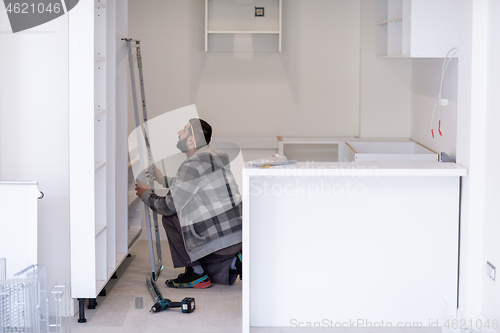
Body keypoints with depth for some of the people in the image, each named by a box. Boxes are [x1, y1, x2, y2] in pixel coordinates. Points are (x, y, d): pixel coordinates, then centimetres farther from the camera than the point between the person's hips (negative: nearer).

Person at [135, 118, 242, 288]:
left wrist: (146, 195, 11)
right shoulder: (218, 156, 11)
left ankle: (195, 272, 6)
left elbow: (168, 207, -8)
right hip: (238, 236, 9)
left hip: (217, 241, -9)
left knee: (169, 218, 6)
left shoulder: (192, 166, -16)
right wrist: (164, 180, 36)